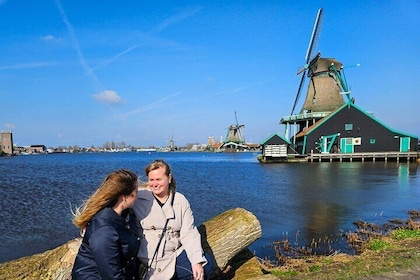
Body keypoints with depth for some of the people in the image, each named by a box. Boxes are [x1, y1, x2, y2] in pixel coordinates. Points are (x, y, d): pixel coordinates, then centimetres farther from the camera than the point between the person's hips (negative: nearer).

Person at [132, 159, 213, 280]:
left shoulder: (181, 201, 4)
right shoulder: (138, 198, -5)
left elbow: (189, 233, 0)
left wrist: (197, 261, -13)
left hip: (176, 254, 5)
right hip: (151, 261, -4)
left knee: (206, 264, -9)